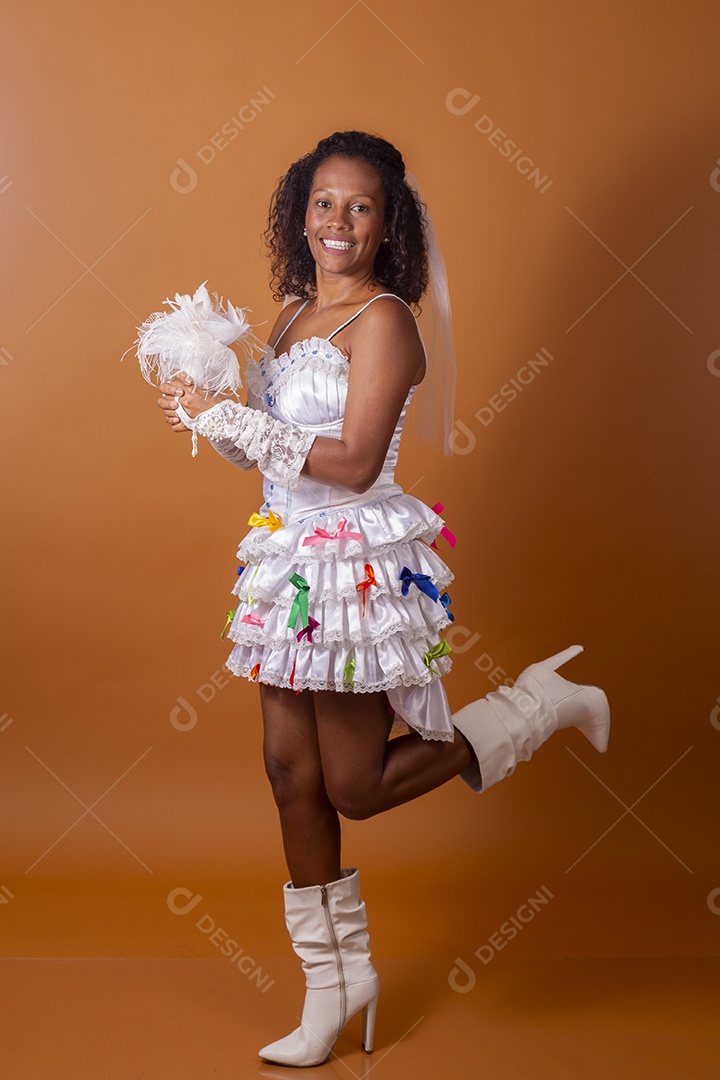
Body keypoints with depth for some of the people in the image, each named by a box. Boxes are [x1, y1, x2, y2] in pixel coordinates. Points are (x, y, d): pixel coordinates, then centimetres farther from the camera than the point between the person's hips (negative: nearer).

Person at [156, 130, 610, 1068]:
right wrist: (206, 415, -2)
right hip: (291, 558, 8)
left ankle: (547, 704, 19)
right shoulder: (294, 314, 12)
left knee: (355, 788, 3)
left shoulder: (383, 320, -13)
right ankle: (337, 982, 26)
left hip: (361, 566, -8)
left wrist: (222, 417, -19)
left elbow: (353, 463, -22)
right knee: (292, 774, 10)